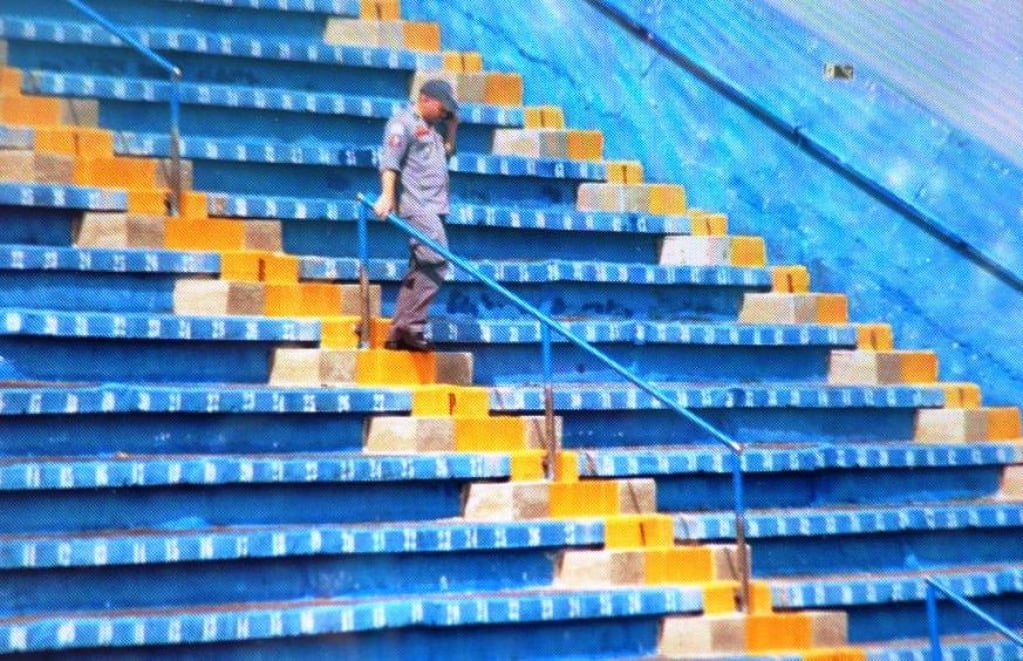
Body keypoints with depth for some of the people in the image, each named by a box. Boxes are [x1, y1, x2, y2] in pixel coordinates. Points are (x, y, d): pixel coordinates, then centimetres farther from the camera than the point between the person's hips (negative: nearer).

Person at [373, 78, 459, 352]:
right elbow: (389, 161, -16)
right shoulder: (403, 123, -5)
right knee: (436, 260, -19)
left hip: (434, 206, 10)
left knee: (421, 268, 8)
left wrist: (452, 125, 17)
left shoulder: (433, 126, 22)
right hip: (416, 205, -10)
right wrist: (387, 195, -29)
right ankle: (410, 326, -19)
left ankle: (398, 331, 11)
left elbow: (446, 152, 29)